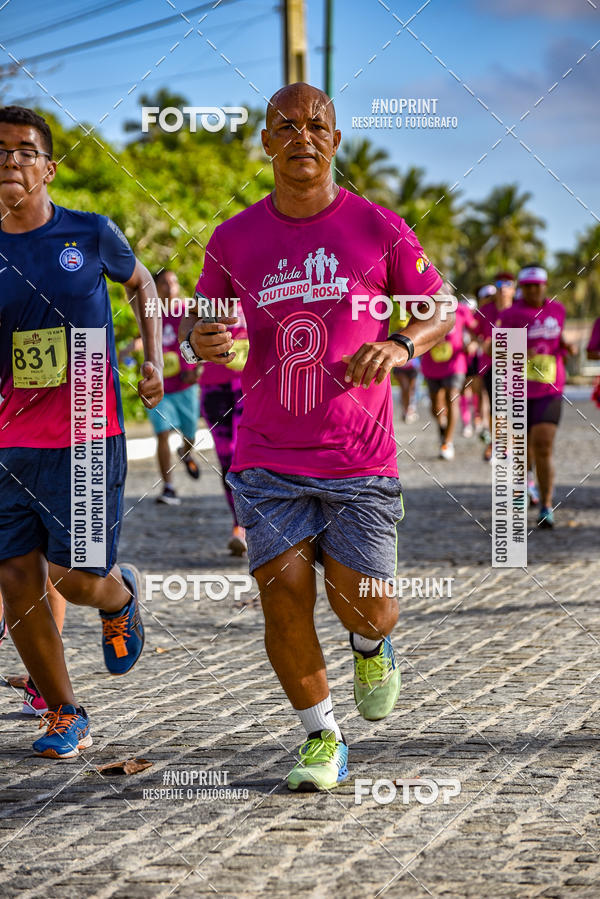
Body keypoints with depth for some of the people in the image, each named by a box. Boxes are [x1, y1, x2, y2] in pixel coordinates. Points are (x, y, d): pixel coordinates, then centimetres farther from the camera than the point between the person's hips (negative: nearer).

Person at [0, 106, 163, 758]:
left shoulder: (91, 234, -1)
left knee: (77, 579, -6)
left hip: (86, 440, -2)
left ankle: (121, 594, 32)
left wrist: (152, 362, 10)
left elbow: (141, 284, 20)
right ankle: (65, 716, 16)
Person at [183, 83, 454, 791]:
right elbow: (204, 326, 15)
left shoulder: (378, 229, -1)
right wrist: (201, 341, -10)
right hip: (269, 459, 1)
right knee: (284, 594, -9)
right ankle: (321, 738, 12)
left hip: (360, 460, -1)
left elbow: (442, 309, 8)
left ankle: (371, 646, 34)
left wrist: (401, 344, -14)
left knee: (362, 607, -5)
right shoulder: (233, 240, 4)